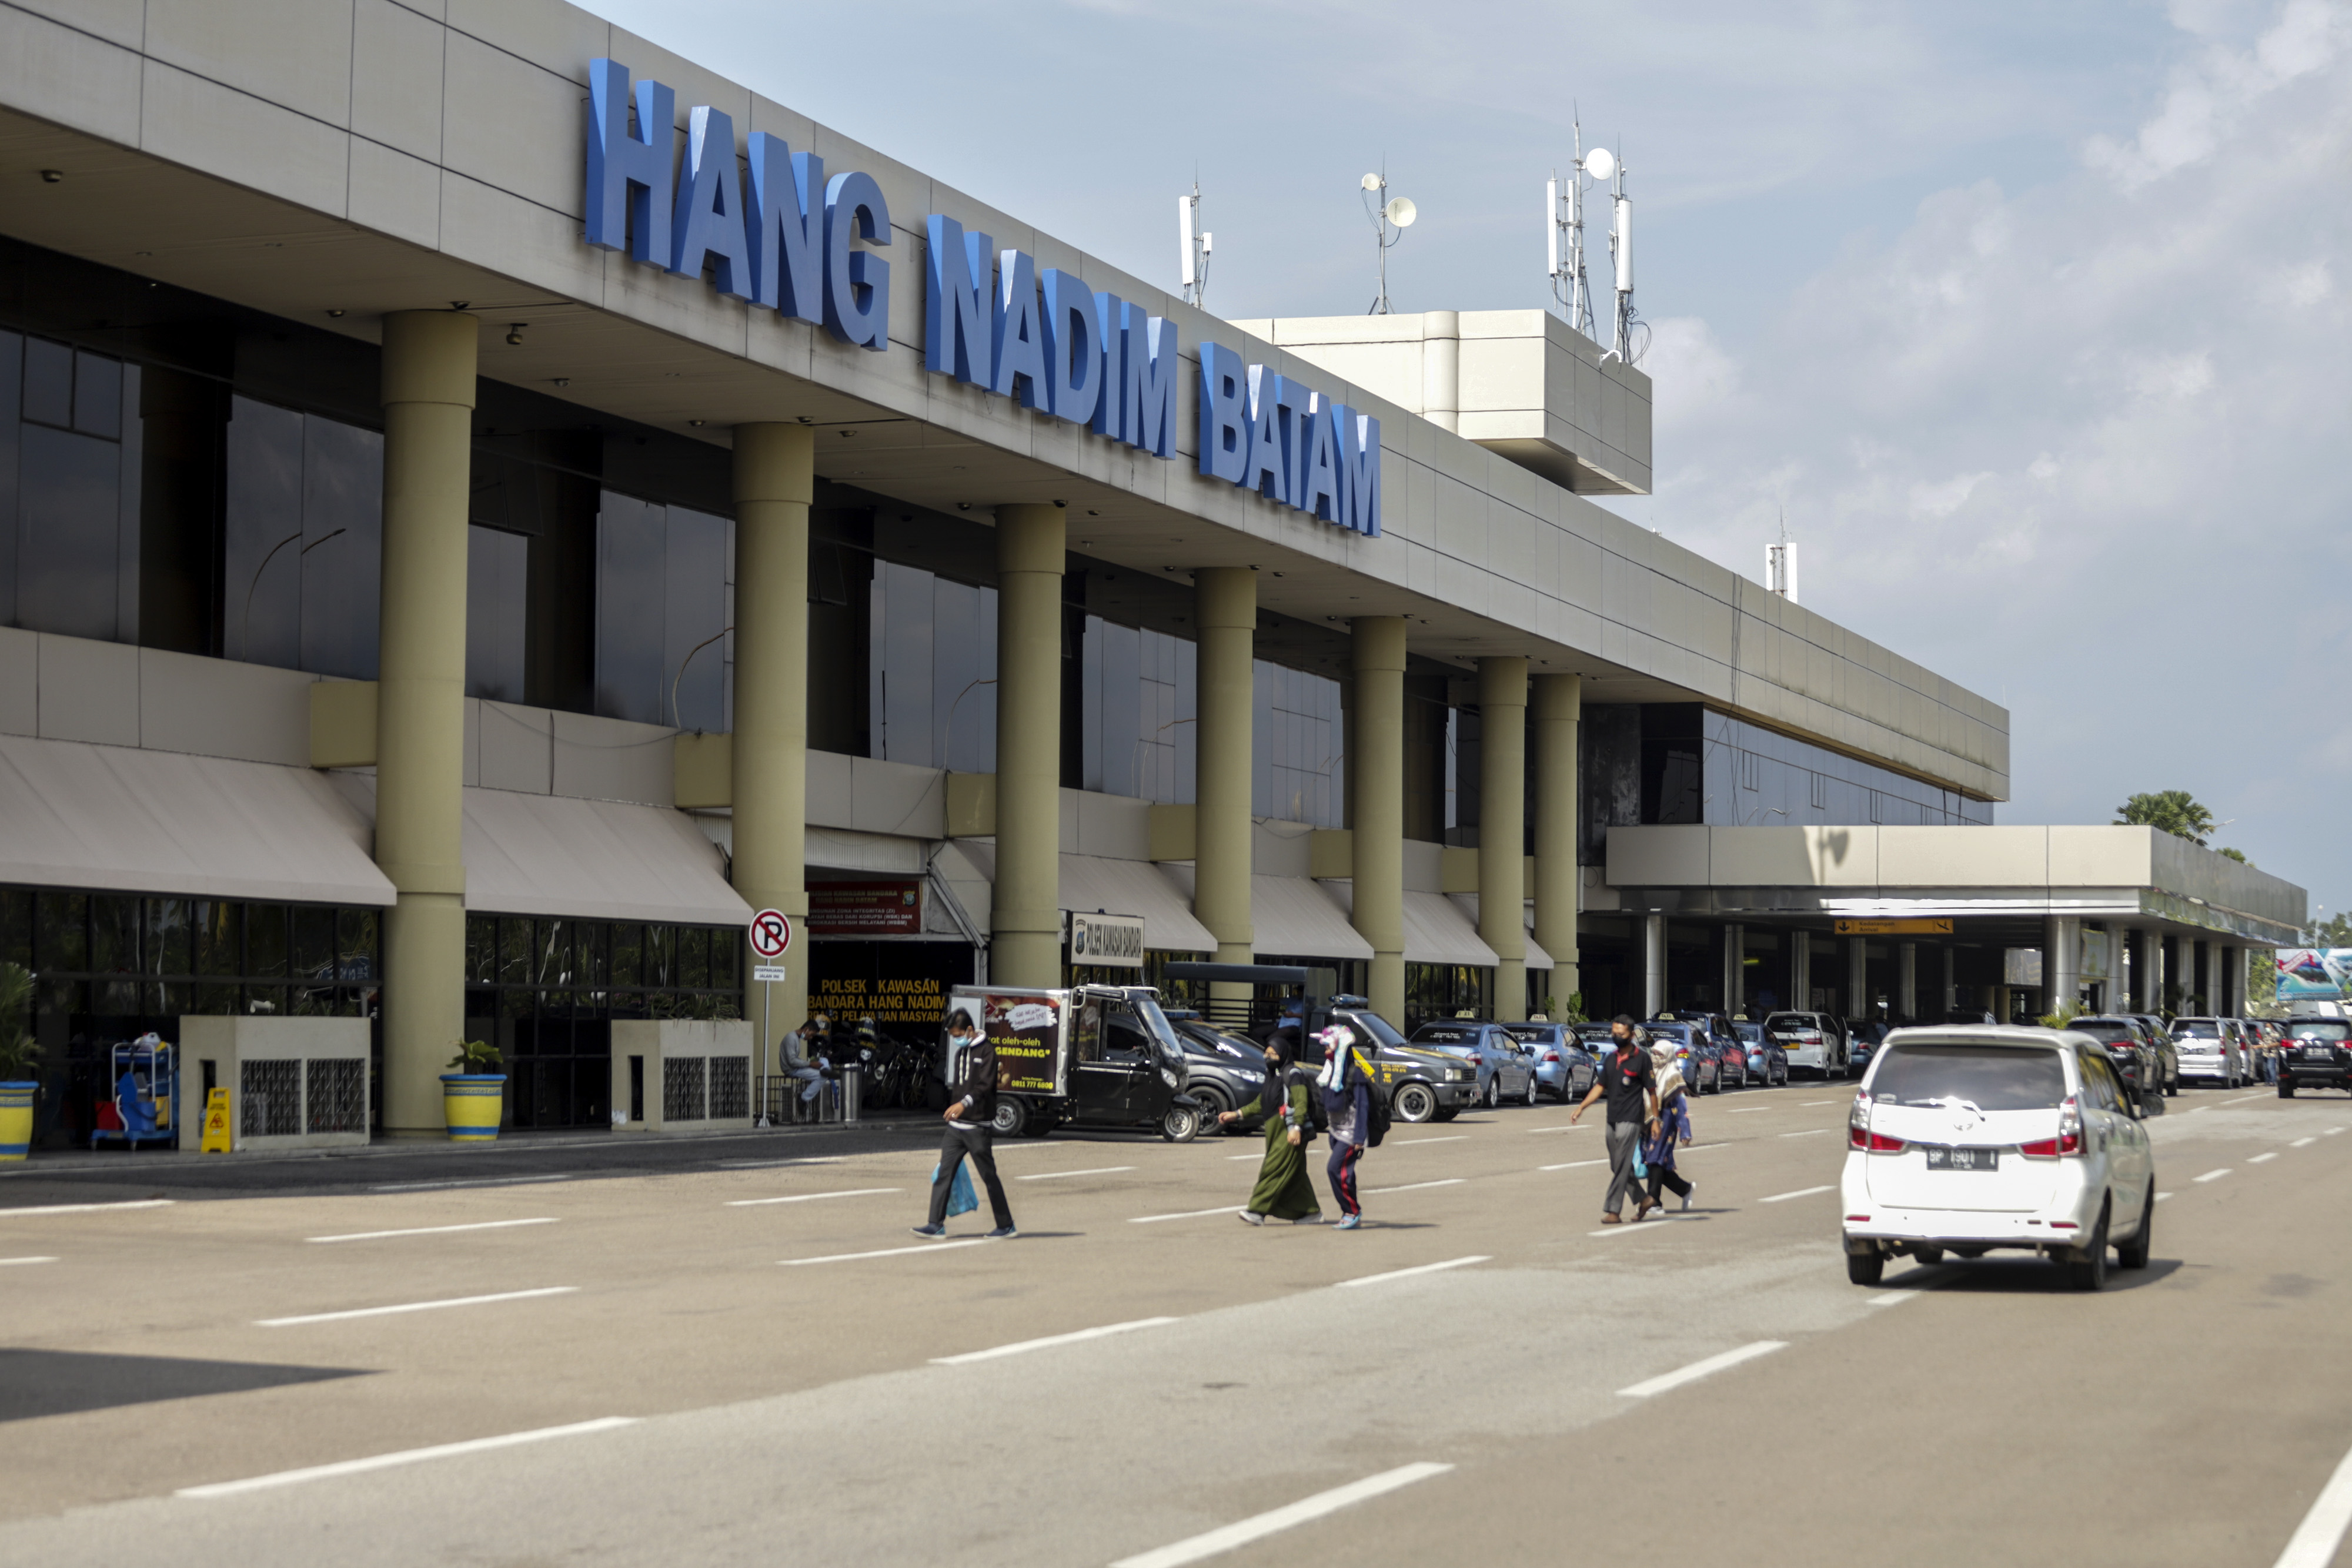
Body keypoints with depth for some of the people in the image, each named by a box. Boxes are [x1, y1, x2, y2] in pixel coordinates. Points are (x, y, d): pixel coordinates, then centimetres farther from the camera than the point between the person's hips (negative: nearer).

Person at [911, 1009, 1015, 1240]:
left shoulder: (986, 1051, -8)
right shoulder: (960, 1053, 17)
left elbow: (985, 1085, -21)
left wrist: (965, 1103, -36)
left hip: (978, 1127, -7)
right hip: (956, 1126, 7)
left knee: (989, 1176, -1)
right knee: (944, 1173, -1)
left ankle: (1006, 1226, 8)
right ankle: (937, 1224, -2)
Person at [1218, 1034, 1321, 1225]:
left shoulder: (1291, 1074, -10)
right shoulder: (1272, 1075, 18)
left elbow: (1301, 1102, -18)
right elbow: (1260, 1104, 24)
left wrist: (1296, 1127, -27)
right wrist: (1237, 1114, 18)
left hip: (1290, 1132, -9)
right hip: (1276, 1132, 9)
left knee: (1273, 1170, -12)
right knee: (1295, 1175, 12)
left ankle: (1258, 1211, -16)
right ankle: (1311, 1211, 19)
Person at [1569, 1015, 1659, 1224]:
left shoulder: (1641, 1058, -5)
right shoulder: (1611, 1059, 12)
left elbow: (1651, 1091, -3)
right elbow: (1600, 1086, 15)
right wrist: (1581, 1108, 6)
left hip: (1631, 1120, -7)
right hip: (1613, 1120, 7)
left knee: (1621, 1167, -9)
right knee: (1618, 1167, 11)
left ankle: (1613, 1211, -9)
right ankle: (1643, 1199, 26)